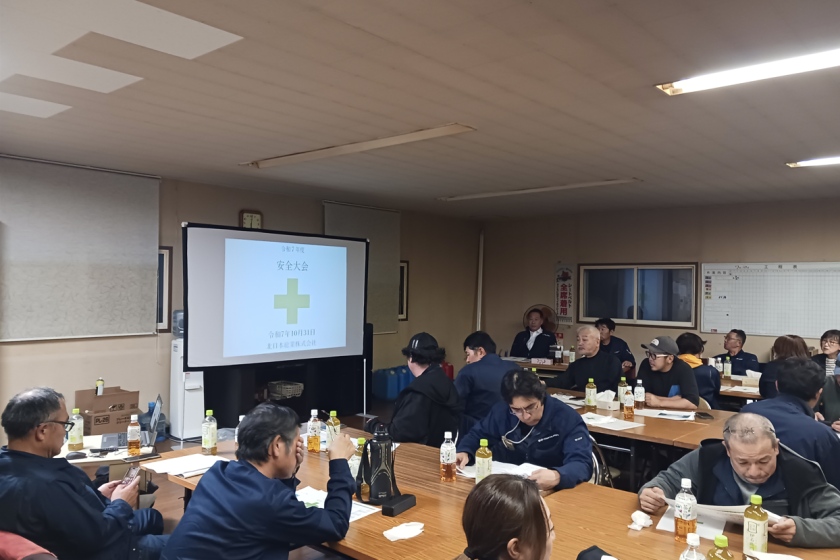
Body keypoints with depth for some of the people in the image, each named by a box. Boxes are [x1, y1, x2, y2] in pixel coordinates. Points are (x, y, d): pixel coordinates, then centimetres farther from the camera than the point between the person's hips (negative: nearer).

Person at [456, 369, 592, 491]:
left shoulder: (568, 418, -11)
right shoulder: (501, 412, 0)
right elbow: (477, 435, 14)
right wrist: (464, 451, -7)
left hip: (551, 492, -3)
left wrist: (557, 476, -40)